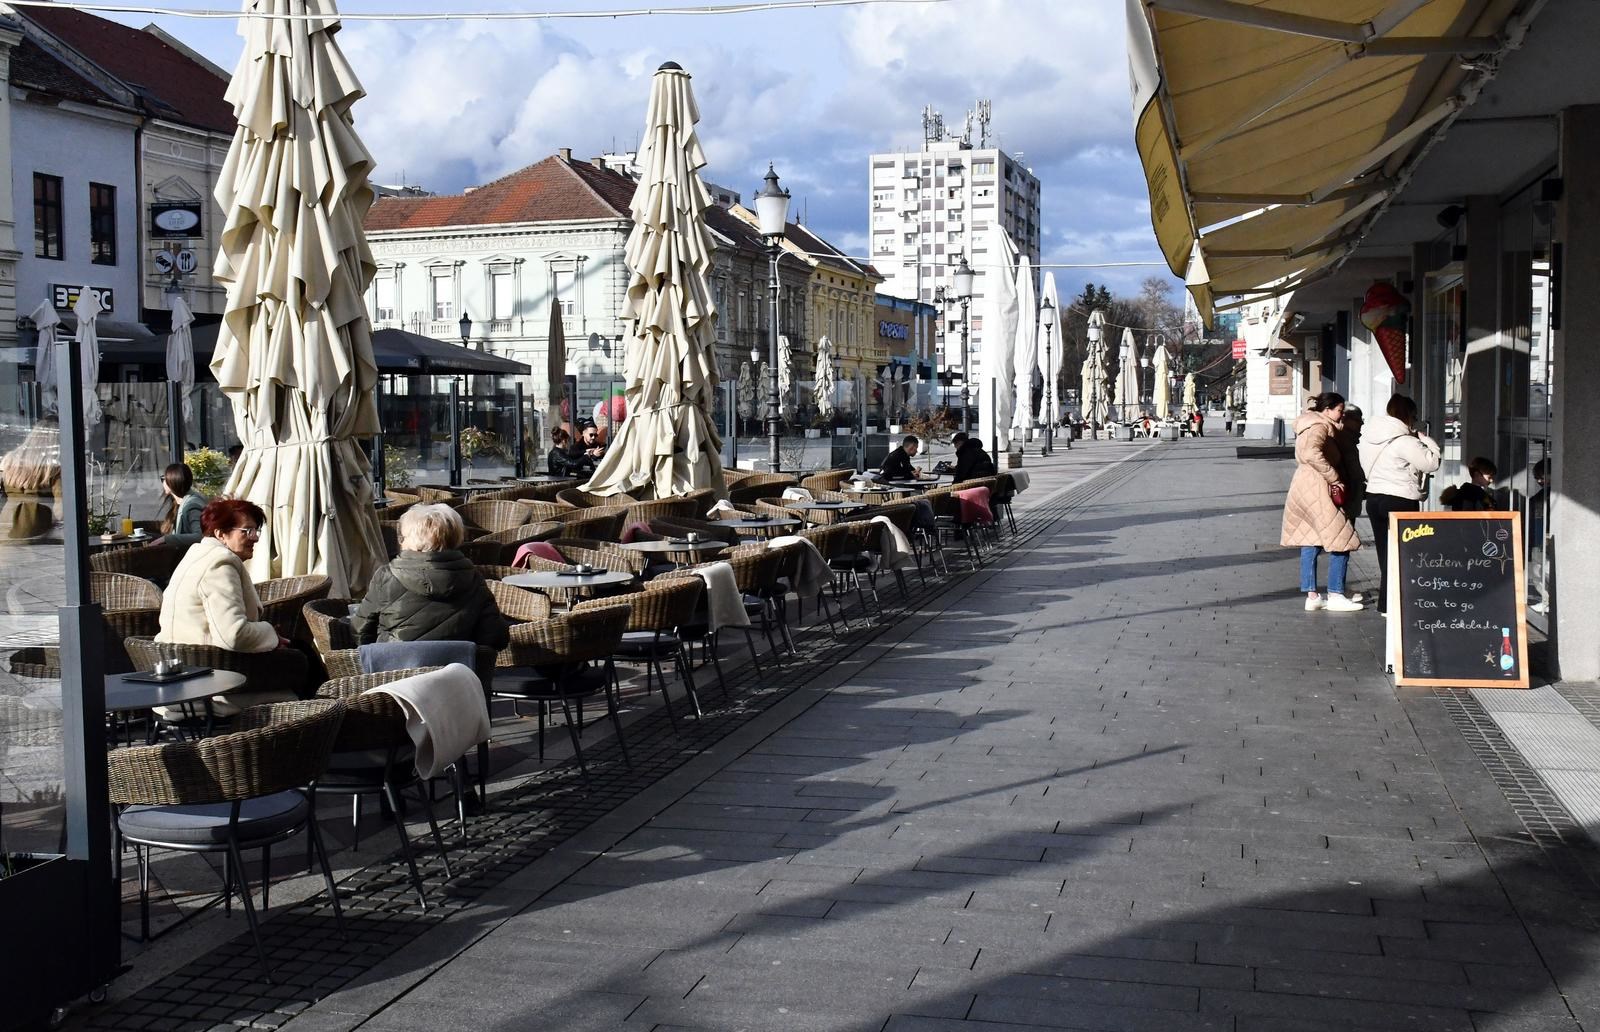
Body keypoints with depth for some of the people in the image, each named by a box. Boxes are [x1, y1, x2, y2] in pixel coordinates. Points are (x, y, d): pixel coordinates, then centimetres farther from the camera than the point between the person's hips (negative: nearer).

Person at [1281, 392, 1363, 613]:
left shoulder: (1310, 425, 19)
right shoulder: (1320, 427, -13)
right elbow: (1311, 453, -30)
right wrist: (1333, 478, -23)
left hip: (1303, 491, 10)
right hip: (1316, 492, -10)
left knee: (1310, 544, 10)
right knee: (1341, 542, -4)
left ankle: (1312, 596, 11)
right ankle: (1335, 596, -2)